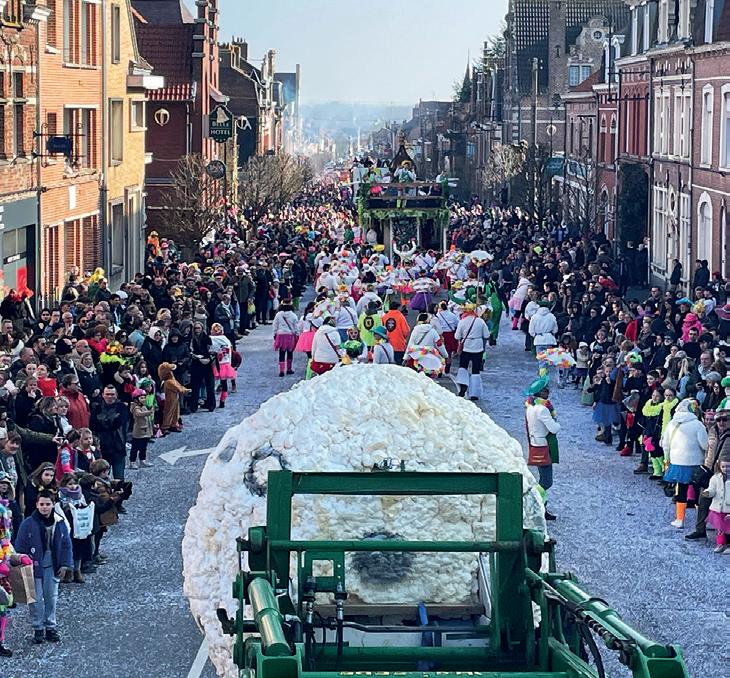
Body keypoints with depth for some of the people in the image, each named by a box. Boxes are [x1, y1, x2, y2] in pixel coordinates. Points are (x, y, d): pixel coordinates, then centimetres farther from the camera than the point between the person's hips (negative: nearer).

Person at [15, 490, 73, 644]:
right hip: (35, 567, -3)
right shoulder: (28, 524, -10)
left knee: (51, 598, 10)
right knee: (36, 598, 1)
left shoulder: (59, 523, 1)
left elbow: (66, 545, 7)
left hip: (52, 567, 3)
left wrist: (65, 565, 1)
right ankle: (38, 629, 11)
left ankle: (51, 627, 21)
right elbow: (20, 546, -6)